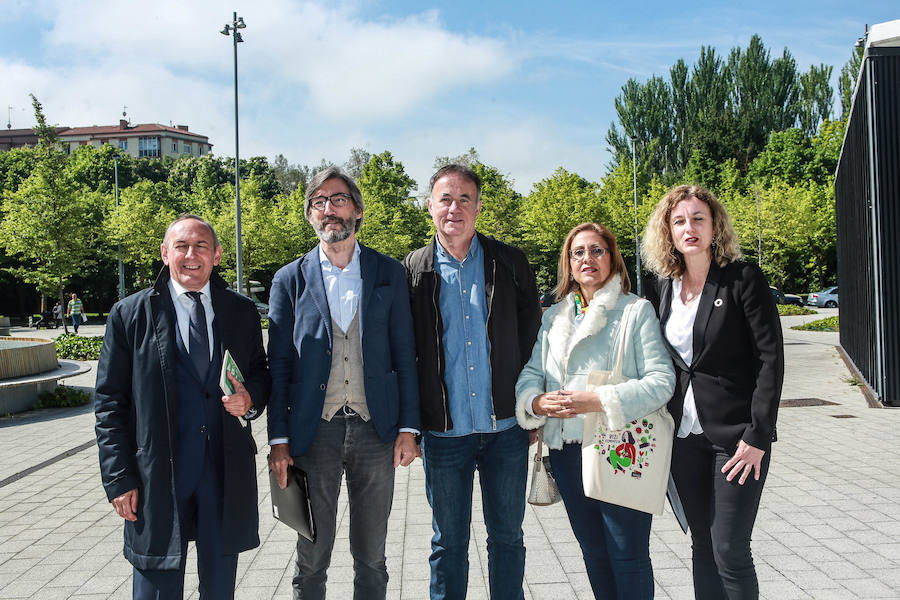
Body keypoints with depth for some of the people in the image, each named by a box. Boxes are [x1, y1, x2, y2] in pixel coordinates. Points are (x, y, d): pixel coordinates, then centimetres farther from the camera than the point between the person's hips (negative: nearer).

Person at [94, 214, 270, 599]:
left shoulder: (242, 312, 5)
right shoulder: (130, 315, -1)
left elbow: (261, 374, 16)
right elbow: (110, 404, -1)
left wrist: (251, 399, -8)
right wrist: (119, 479, -5)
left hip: (227, 474, 2)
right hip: (157, 478, -2)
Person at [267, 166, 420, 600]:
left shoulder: (389, 273, 4)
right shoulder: (290, 280, 3)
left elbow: (404, 353, 3)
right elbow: (279, 364, 2)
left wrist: (408, 426, -2)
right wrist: (278, 440, -2)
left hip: (375, 430, 1)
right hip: (313, 432, 0)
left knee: (371, 558, 14)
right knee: (311, 558, 11)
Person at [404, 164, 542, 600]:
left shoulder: (511, 264, 1)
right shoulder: (413, 270, 0)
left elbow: (531, 338, 5)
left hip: (506, 428, 1)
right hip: (443, 432, 0)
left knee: (507, 537, 14)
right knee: (448, 543, 13)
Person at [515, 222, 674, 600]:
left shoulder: (637, 311, -2)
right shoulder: (553, 317, 14)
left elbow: (661, 381, -11)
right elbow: (529, 373, 10)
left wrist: (599, 401, -21)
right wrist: (537, 402, -13)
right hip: (567, 451, 5)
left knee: (628, 555, 2)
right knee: (593, 553, 17)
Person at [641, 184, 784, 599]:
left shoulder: (744, 279, -8)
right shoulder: (664, 289, 8)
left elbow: (771, 358, -11)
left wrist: (758, 436, -15)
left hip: (737, 436, -5)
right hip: (685, 436, 5)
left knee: (730, 550, -2)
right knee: (702, 546, 13)